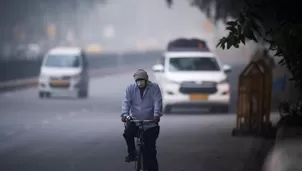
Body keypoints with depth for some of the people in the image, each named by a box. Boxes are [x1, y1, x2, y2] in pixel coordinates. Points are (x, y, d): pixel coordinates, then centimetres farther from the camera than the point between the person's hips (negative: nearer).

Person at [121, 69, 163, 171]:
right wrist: (125, 114, -24)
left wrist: (157, 114, -30)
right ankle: (132, 152, -4)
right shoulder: (131, 88, 4)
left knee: (150, 151, -4)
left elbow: (157, 102, -13)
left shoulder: (154, 88, -1)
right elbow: (126, 102, -5)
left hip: (150, 123, -2)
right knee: (128, 133, -29)